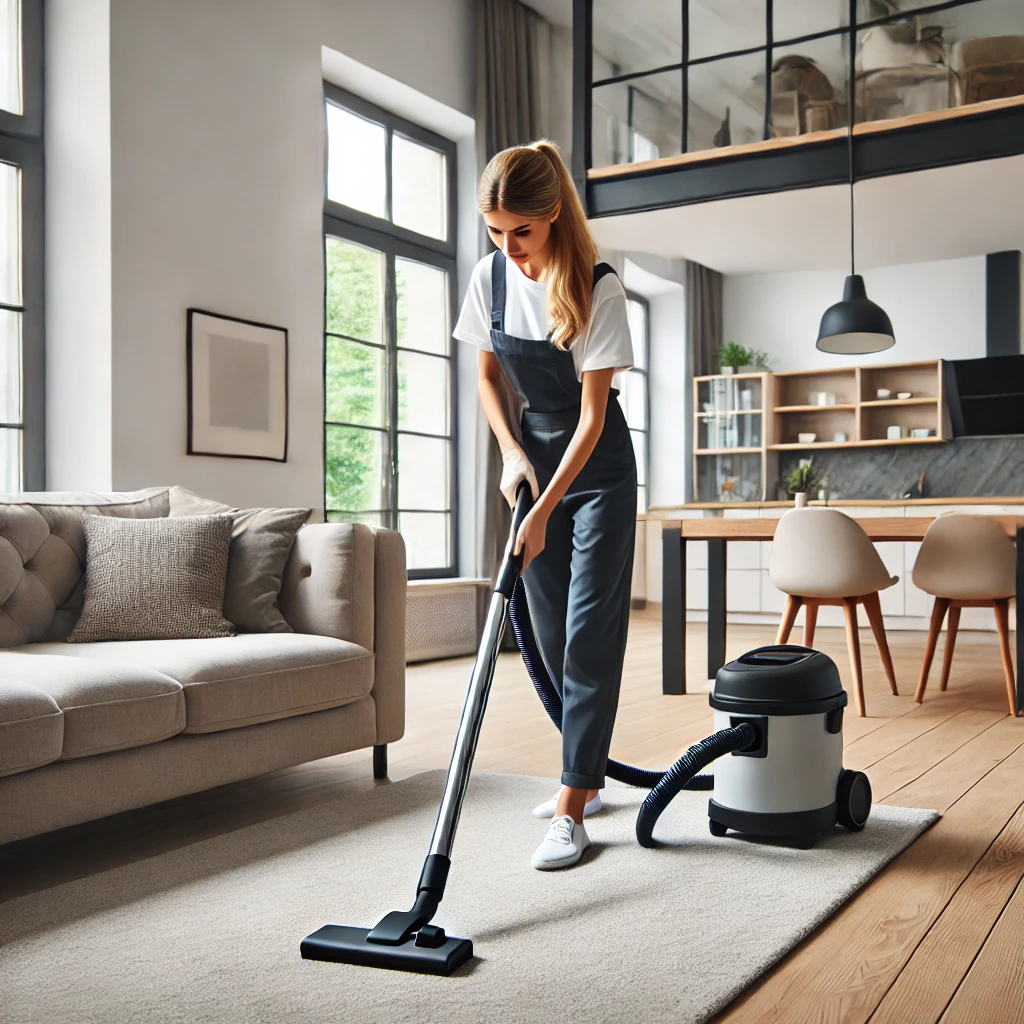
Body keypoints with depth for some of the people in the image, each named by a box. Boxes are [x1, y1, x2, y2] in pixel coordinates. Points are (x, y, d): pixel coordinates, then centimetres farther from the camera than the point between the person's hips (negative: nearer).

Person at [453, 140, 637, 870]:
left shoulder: (598, 289, -21)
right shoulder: (491, 277, -5)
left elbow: (593, 414, -22)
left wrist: (544, 511, -27)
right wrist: (511, 451, -8)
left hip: (597, 465, -5)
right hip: (535, 453, 6)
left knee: (589, 631, -9)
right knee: (549, 630, 9)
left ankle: (572, 810, -6)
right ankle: (589, 774, 25)